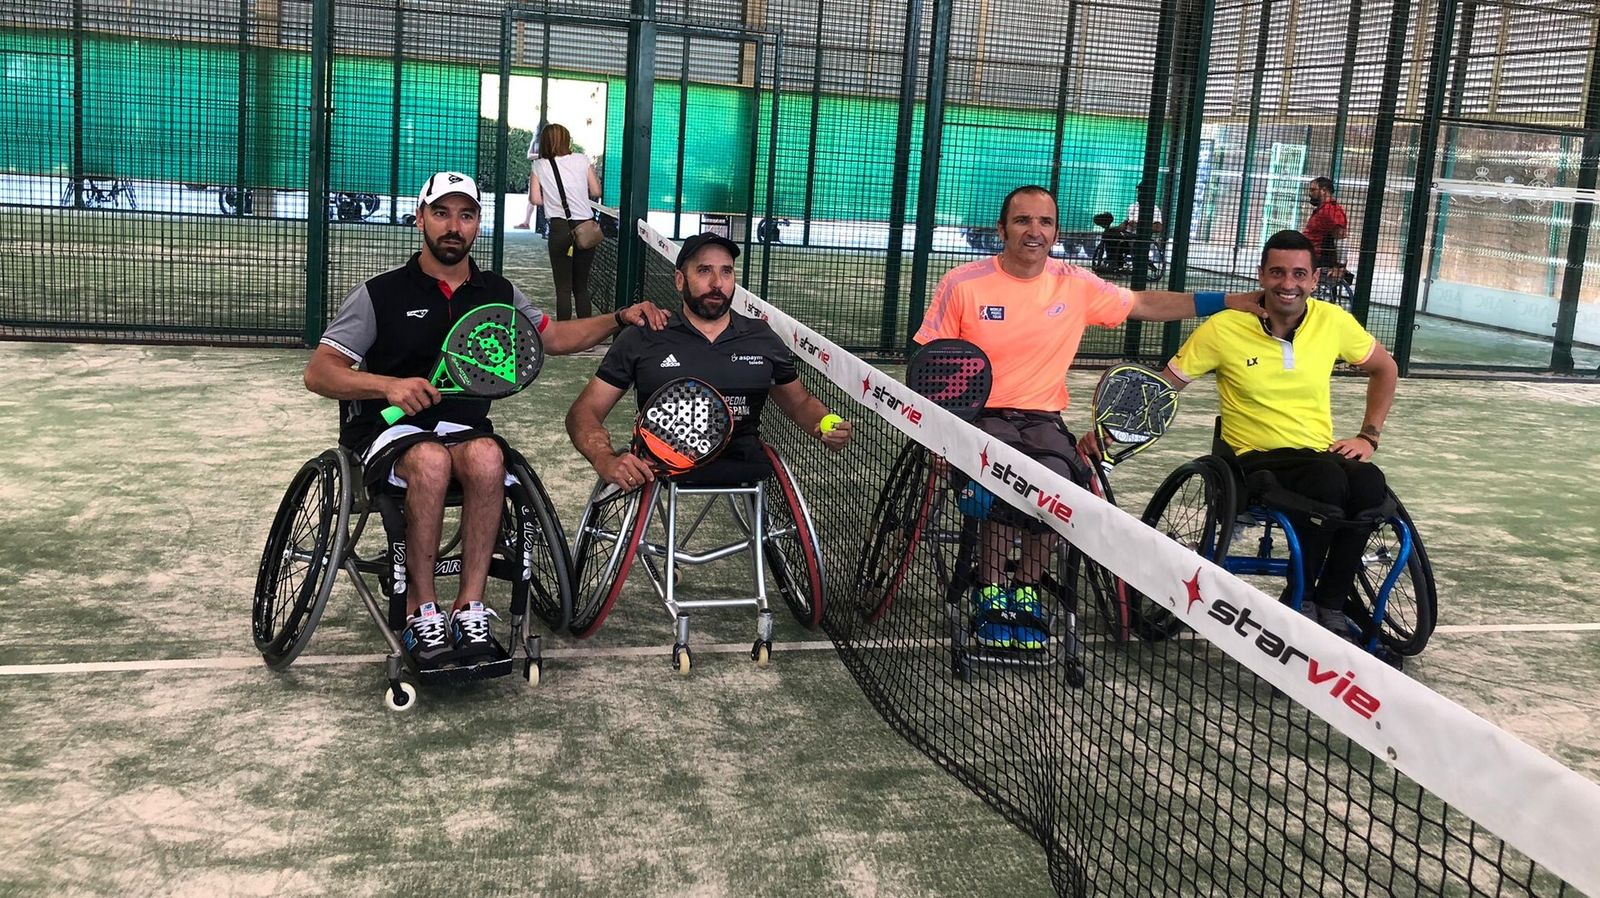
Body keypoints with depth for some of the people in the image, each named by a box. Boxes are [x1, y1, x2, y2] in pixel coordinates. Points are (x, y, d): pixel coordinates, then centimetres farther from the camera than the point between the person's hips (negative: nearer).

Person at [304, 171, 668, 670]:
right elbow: (318, 373, -4)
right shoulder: (381, 295, 0)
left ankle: (469, 607, -28)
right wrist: (389, 386, -22)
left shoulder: (498, 294, 13)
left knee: (486, 455, -34)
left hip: (465, 427, 3)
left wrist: (621, 319, 13)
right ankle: (421, 611, -25)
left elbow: (555, 337, 28)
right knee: (432, 459, -38)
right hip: (389, 429, -3)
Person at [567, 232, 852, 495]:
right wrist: (606, 461, -16)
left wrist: (826, 428, 3)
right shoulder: (640, 340, 5)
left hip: (747, 479, 2)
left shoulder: (763, 338, 13)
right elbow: (585, 412, 5)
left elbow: (799, 402, 26)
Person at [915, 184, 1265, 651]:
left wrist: (1227, 301, 11)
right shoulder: (962, 284, -3)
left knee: (1055, 475, -31)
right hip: (979, 415, -2)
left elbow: (1144, 305, 16)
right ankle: (990, 592, -13)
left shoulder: (1076, 285, 5)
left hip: (1042, 417, 2)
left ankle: (1026, 591, -8)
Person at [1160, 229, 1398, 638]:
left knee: (1369, 484, -32)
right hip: (1256, 459, -3)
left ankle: (1330, 605, -14)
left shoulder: (1334, 321, 1)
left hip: (1322, 453, 4)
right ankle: (1300, 602, -15)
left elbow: (1384, 369, 19)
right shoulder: (1224, 328, -7)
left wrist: (1368, 437, 10)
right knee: (1330, 481, -35)